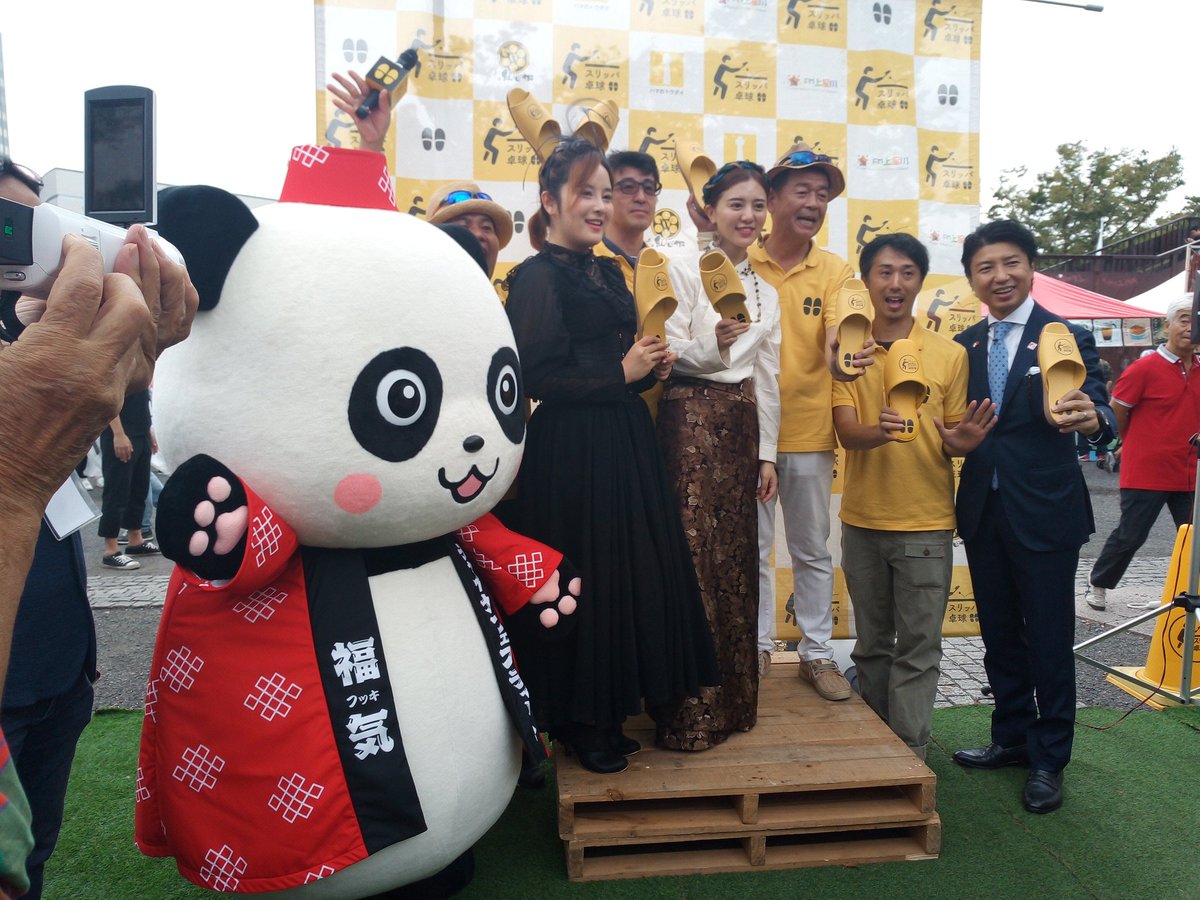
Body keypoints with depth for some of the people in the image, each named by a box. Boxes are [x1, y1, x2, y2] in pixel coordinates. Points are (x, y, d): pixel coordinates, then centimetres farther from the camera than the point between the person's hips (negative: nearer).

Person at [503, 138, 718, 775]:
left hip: (625, 442, 9)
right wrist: (622, 372, -14)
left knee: (632, 573, 11)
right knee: (584, 580, -1)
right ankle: (581, 725, 18)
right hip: (570, 452, -8)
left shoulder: (607, 273, 16)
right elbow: (539, 376, -18)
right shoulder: (538, 276, -9)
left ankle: (608, 714, 27)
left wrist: (649, 368, 5)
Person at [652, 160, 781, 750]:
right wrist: (713, 345, -29)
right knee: (694, 556, -8)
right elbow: (671, 353, -9)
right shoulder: (684, 271, -2)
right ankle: (689, 711, 2)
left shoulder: (766, 293, 15)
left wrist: (767, 452, 10)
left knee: (737, 559, 8)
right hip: (690, 420, -6)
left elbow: (768, 378, 15)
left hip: (740, 426, 6)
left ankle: (734, 699, 21)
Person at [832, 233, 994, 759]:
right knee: (871, 644, 16)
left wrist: (961, 442, -20)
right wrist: (880, 430, -33)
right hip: (862, 519, 2)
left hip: (926, 523, -2)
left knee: (917, 649, 2)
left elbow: (954, 439, 5)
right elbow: (846, 431, -10)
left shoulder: (950, 355, -1)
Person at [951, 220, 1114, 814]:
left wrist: (1092, 419, -36)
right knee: (999, 634, 16)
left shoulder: (1069, 337, -5)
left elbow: (1097, 413, -15)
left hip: (1046, 513, -4)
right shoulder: (964, 346, 7)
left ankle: (1049, 760, 22)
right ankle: (1011, 738, 33)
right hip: (983, 512, 4)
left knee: (1049, 639, 5)